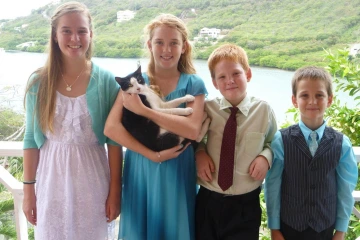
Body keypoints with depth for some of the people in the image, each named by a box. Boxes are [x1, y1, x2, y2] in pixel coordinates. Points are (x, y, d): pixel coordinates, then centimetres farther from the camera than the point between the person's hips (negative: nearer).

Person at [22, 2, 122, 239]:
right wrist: (28, 189, 1)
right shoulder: (39, 82, -4)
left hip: (92, 180, -1)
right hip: (51, 180, 1)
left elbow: (114, 140, -5)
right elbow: (31, 139, 1)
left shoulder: (106, 81, -7)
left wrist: (115, 190, -5)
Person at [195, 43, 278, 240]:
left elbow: (273, 143, 9)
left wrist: (265, 156, -11)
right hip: (207, 202, 1)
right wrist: (199, 152, -9)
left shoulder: (263, 110, -6)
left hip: (245, 205, -1)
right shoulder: (207, 109, -5)